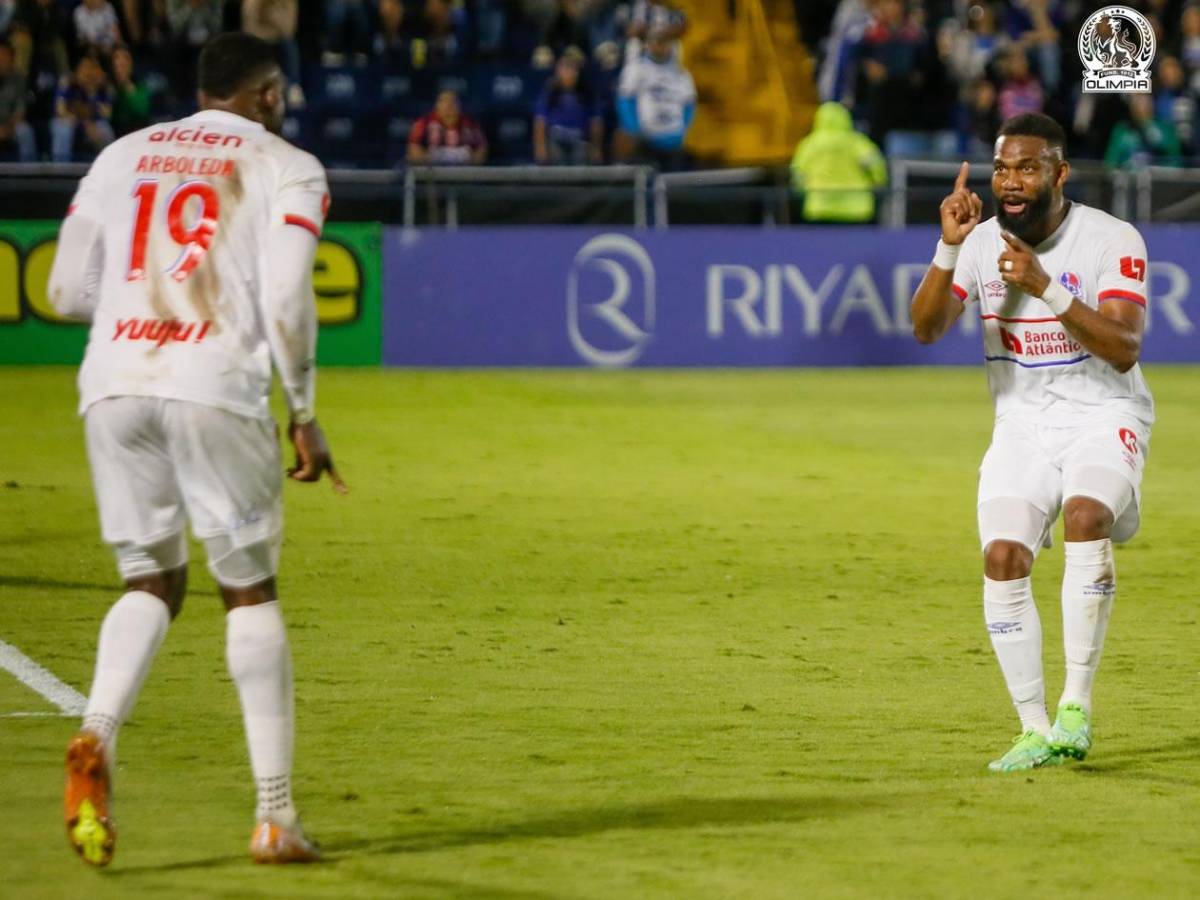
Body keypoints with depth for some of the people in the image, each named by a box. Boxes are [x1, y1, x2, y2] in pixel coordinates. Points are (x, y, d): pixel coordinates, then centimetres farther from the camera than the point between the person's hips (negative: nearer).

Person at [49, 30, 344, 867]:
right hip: (215, 388, -3)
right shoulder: (286, 168, 7)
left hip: (114, 383, 4)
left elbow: (68, 290, 17)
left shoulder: (123, 156, 18)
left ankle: (96, 737, -14)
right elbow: (287, 300, -5)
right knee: (250, 589, 7)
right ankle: (276, 815, 6)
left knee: (153, 581, 15)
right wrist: (305, 414, 3)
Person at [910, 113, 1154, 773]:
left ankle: (1077, 705, -25)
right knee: (1003, 557, -15)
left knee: (1085, 516, -32)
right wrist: (948, 251, -28)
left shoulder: (1113, 241, -11)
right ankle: (1034, 730, -4)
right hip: (1022, 425, 4)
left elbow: (1123, 349, -22)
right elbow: (925, 329, -12)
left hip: (1103, 416, -4)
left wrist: (1044, 286, -31)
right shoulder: (982, 241, 0)